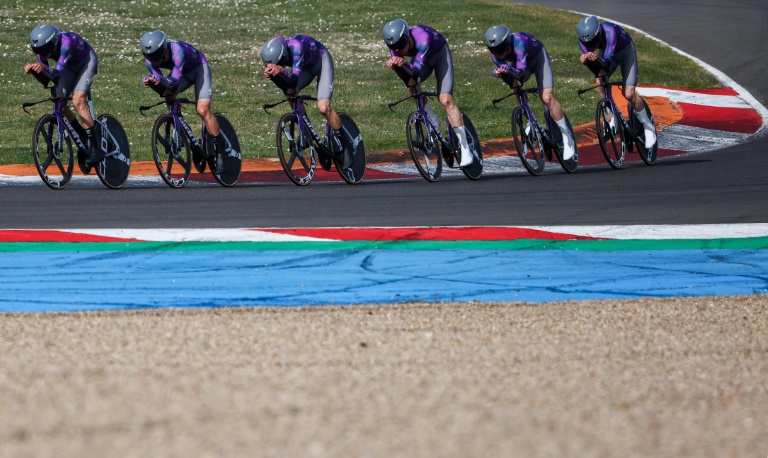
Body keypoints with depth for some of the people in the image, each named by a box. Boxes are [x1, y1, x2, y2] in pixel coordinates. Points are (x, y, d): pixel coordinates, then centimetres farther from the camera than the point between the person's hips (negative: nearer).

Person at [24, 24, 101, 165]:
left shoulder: (65, 42, -39)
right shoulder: (43, 48, -21)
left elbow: (57, 75, -44)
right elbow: (46, 79, -19)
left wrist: (43, 69, -64)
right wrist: (33, 71, -39)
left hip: (86, 61, -6)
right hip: (70, 67, 6)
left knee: (78, 100, -24)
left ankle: (95, 149, -24)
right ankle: (83, 139, 10)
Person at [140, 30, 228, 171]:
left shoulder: (177, 50, -40)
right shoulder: (150, 59, -23)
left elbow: (175, 80, -47)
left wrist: (160, 81, -66)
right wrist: (149, 81, -50)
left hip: (199, 69, -5)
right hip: (183, 73, 5)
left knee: (203, 110, -19)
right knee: (167, 93, -24)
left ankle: (220, 149, -4)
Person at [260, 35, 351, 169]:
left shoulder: (296, 46, -41)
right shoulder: (274, 53, -24)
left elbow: (294, 79, -47)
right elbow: (285, 85, -26)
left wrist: (282, 71, -67)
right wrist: (271, 75, -47)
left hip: (321, 61, -6)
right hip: (307, 66, 6)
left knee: (323, 108, -20)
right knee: (290, 92, -22)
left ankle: (342, 148, 0)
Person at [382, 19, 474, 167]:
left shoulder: (422, 38, -41)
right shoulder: (395, 46, -25)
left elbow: (416, 71, -47)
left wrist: (403, 64, -68)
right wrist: (395, 65, -53)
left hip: (440, 53, -5)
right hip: (423, 58, 5)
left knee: (446, 100, -17)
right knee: (411, 83, -26)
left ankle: (465, 149, -14)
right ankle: (432, 121, -5)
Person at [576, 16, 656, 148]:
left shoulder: (609, 31, -41)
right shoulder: (584, 40, -28)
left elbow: (607, 62, -47)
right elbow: (596, 70, -31)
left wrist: (597, 59, -68)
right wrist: (586, 61, -52)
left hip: (625, 51, -4)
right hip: (606, 51, 4)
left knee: (629, 94, -13)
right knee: (600, 79, -23)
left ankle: (648, 126, 10)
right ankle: (612, 118, -2)